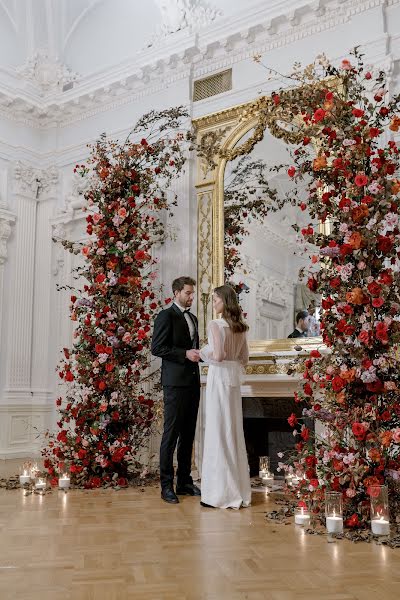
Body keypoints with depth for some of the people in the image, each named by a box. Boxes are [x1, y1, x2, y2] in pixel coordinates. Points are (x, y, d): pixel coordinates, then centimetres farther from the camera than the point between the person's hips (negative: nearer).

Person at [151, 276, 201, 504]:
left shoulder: (193, 318, 19)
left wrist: (200, 354, 5)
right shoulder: (166, 316, -5)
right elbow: (157, 348, -13)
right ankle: (166, 485, 4)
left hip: (193, 381, 8)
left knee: (188, 434, 10)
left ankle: (184, 481, 18)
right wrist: (185, 354, -18)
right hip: (175, 381, -8)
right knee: (171, 434, -3)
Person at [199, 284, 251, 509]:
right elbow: (245, 359, 14)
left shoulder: (216, 324, -12)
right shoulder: (241, 327, 10)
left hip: (219, 378, -7)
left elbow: (218, 355, -21)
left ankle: (221, 492, 5)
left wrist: (204, 353, -3)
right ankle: (239, 489, 21)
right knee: (235, 431, 13)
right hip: (234, 378, 7)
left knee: (218, 432, -1)